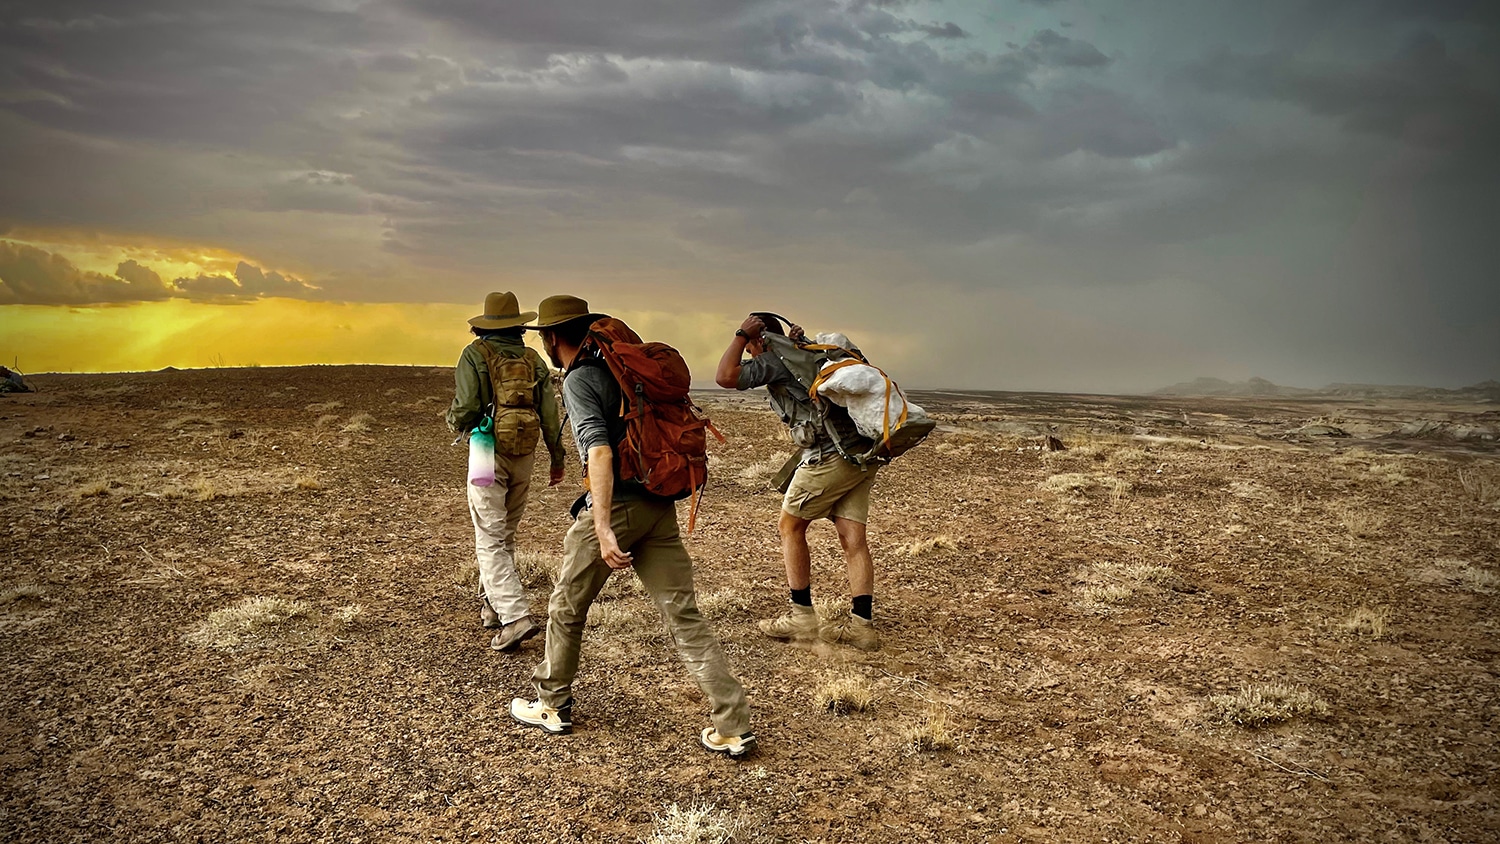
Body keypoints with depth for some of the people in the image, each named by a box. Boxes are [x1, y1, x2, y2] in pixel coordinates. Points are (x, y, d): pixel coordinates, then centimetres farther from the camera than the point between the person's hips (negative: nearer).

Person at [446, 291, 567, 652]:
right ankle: (492, 605, 27)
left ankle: (515, 617, -16)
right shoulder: (534, 360, 9)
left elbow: (464, 410, -13)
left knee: (491, 541, -5)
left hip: (488, 454, -5)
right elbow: (550, 415, 6)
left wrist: (454, 422, 11)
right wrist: (557, 459, 15)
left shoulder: (475, 355, -4)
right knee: (504, 536, 19)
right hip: (524, 458, 5)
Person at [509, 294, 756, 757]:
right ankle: (733, 726, -1)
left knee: (566, 609, 15)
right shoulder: (618, 369, 17)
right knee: (684, 615, 3)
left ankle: (552, 706, 31)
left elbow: (599, 450, -22)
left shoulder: (578, 381, -8)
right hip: (660, 506, 7)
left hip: (617, 506, -7)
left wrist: (602, 528, -28)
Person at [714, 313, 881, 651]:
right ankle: (862, 624, 4)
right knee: (852, 537, 6)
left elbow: (726, 377, -14)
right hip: (863, 454, 8)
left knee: (790, 527, 6)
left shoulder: (775, 360, -4)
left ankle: (802, 617, 7)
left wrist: (740, 335, -3)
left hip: (829, 455, -8)